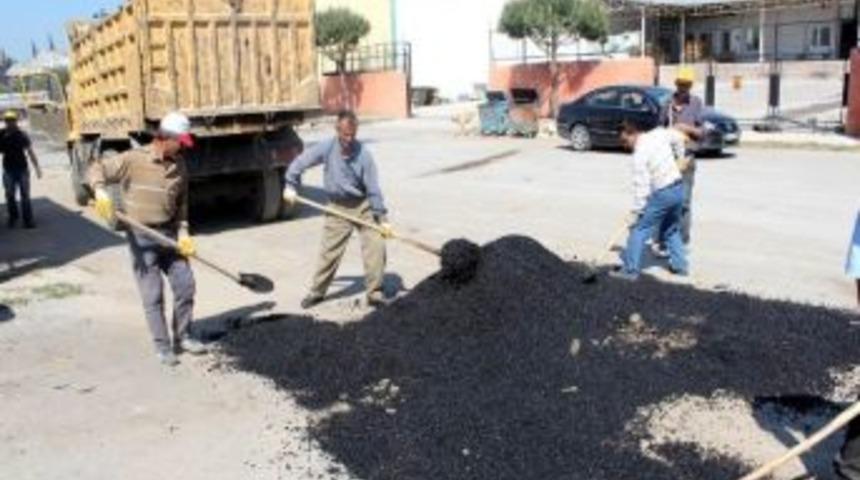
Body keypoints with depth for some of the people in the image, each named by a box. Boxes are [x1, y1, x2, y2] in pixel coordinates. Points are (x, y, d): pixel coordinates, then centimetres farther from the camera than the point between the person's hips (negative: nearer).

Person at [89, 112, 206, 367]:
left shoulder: (179, 165, 4)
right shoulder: (134, 160, -12)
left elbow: (182, 203, 9)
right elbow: (98, 169, -11)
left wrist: (183, 233, -1)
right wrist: (101, 191, -31)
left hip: (169, 233, 5)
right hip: (142, 237, -5)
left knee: (185, 285, 8)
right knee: (153, 295, -1)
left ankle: (183, 337, 25)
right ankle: (163, 347, 11)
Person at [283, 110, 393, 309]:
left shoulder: (363, 154, -17)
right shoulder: (326, 148, -13)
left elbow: (373, 189, -15)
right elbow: (300, 163, 0)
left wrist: (382, 218, -16)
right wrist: (291, 185, -3)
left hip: (363, 206, -1)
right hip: (338, 207, 1)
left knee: (376, 246, -11)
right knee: (330, 251, 5)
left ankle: (374, 292, 1)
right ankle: (317, 291, 21)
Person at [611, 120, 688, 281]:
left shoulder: (640, 155, -17)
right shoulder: (659, 134, 2)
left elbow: (641, 187, -19)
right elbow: (678, 138, 22)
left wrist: (635, 212, -13)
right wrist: (675, 157, 32)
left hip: (662, 194, -8)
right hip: (678, 188, 8)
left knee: (639, 229, -1)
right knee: (672, 229, 23)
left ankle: (630, 270, -1)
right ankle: (679, 265, 26)